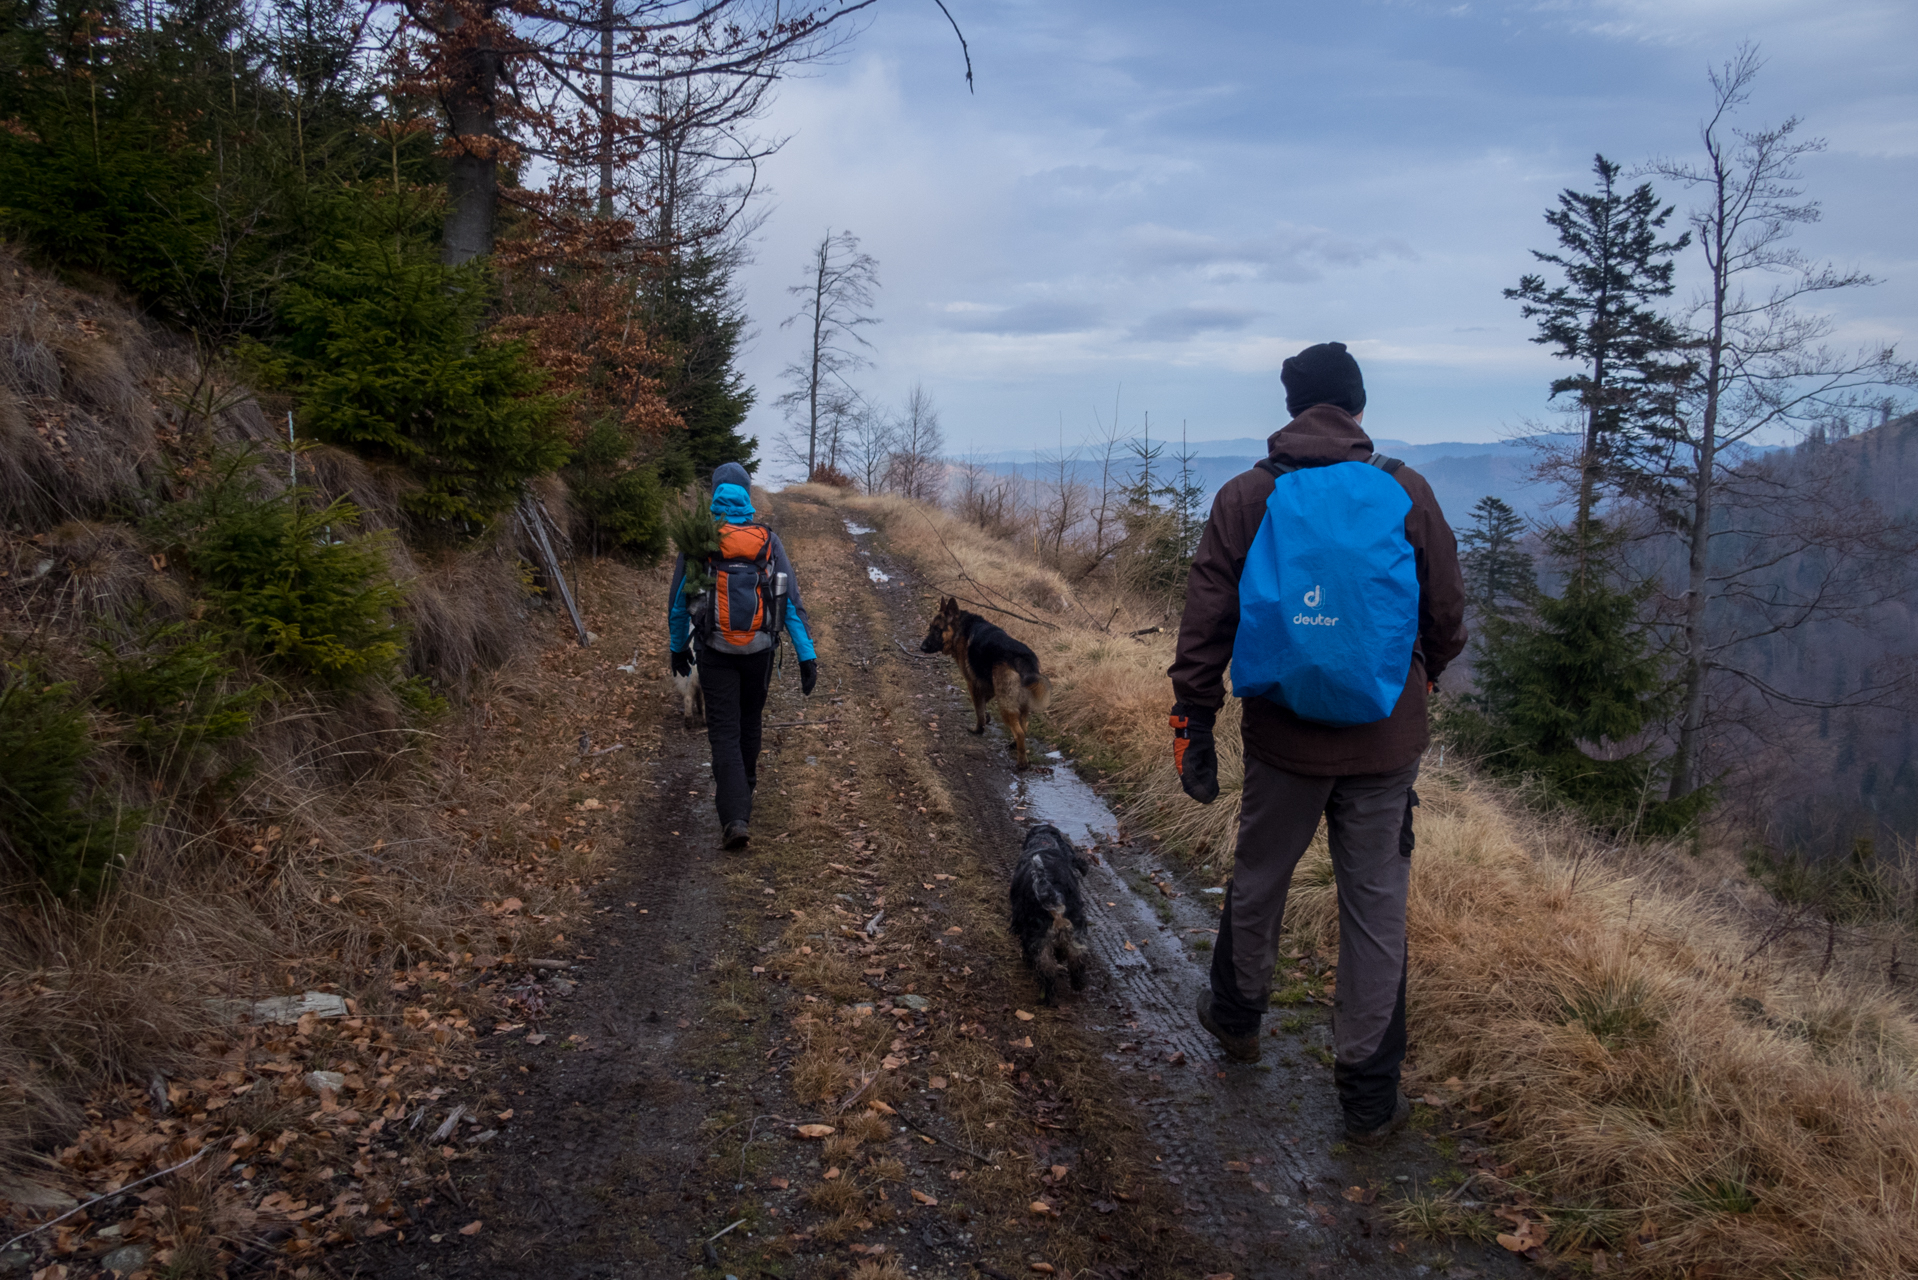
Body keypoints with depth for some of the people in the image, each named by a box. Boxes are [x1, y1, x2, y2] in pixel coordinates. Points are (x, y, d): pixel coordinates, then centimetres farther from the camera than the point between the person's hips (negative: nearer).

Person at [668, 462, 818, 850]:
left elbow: (678, 600, 4)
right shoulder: (768, 540, -2)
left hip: (716, 652, -2)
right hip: (759, 651, 2)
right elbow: (792, 602, -5)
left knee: (724, 732, -1)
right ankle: (744, 786, 46)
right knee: (749, 722, 24)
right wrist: (807, 656, -3)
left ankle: (736, 817, -14)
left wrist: (678, 647, 19)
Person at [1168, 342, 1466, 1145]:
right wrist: (1425, 679, 25)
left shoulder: (1244, 499, -4)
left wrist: (1193, 724, 2)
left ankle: (1237, 1017, 43)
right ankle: (1370, 1096, 18)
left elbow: (1205, 625, -5)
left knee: (1257, 882, 21)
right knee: (1376, 910, 9)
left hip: (1282, 740, 0)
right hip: (1385, 743, 0)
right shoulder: (1406, 494, -3)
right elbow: (1446, 614, 5)